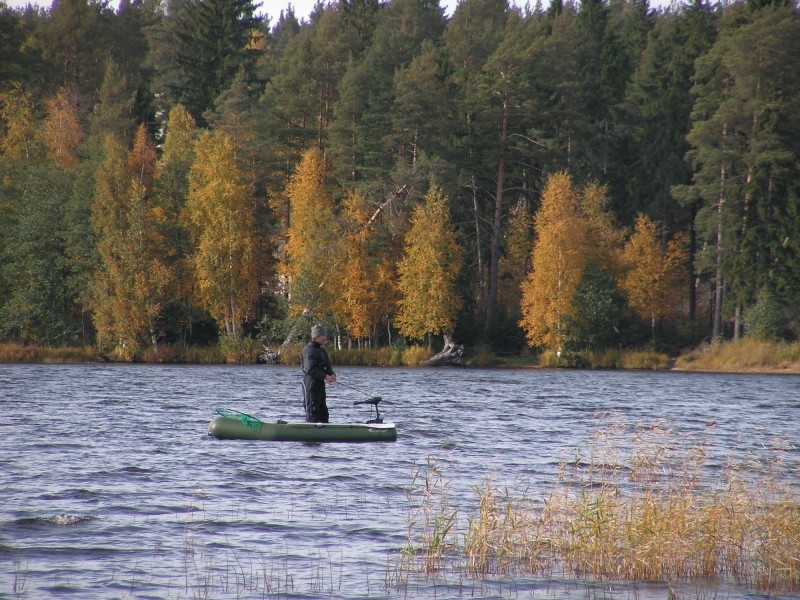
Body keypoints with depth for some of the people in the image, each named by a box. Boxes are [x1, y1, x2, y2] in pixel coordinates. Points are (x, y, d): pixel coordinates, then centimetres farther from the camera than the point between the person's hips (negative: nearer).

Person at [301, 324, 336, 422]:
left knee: (323, 411, 13)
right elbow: (310, 369, -23)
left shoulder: (321, 350, 17)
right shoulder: (309, 350, -15)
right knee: (312, 411, -8)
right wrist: (324, 376, -24)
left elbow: (327, 366, 19)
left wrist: (332, 374, -3)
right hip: (311, 384, -10)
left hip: (320, 384, 10)